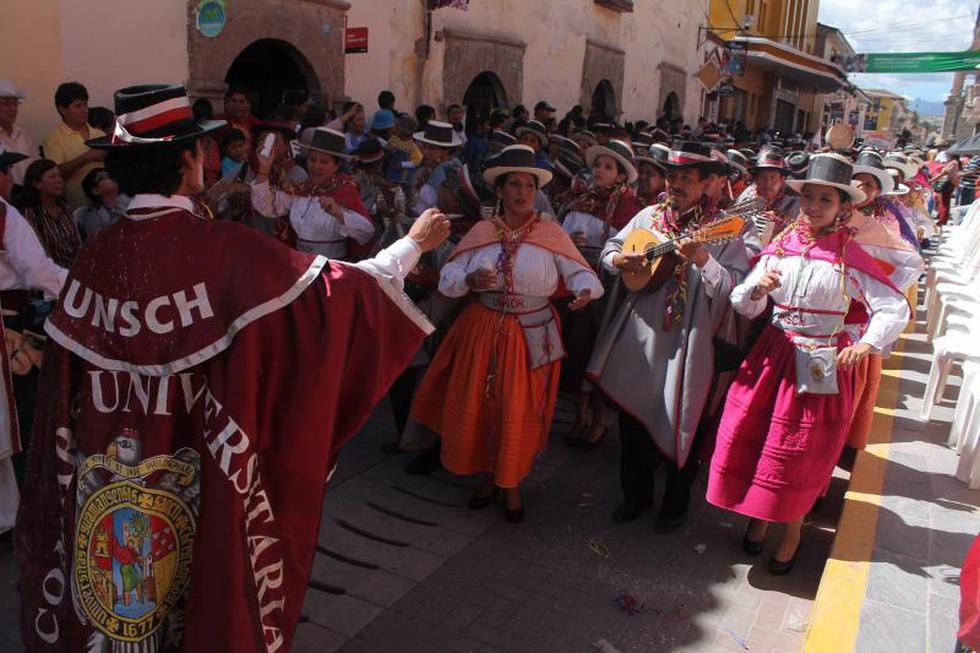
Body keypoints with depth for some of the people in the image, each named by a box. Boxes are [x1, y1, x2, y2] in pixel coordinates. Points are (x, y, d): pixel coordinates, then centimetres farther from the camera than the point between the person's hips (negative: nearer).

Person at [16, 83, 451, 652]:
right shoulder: (225, 249, -21)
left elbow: (66, 386, 0)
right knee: (206, 584, 19)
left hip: (111, 484, 4)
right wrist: (414, 244, -3)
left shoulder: (98, 256, -8)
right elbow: (338, 289, -17)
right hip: (199, 480, -4)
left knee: (123, 602, 24)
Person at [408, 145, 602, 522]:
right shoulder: (481, 231, 3)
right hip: (483, 332, 2)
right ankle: (489, 475, 32)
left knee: (520, 411, 4)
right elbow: (447, 278, -1)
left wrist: (586, 290, -31)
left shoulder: (551, 234, -3)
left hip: (531, 337, -2)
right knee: (479, 405, 8)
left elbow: (581, 272, -8)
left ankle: (511, 482, 28)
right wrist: (469, 280, -22)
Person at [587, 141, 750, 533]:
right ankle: (636, 494, 37)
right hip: (637, 338, 5)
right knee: (632, 416, 15)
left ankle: (676, 504, 31)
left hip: (686, 344, -4)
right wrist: (619, 259, -6)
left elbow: (735, 286, -17)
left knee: (679, 424, 7)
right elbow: (610, 249, 16)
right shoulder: (649, 217, 7)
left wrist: (703, 260, -31)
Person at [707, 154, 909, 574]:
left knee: (801, 451, 5)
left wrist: (867, 344, -22)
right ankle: (759, 516, 31)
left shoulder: (850, 256, -8)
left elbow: (896, 308, -8)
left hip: (821, 365, -3)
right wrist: (758, 288, -22)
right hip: (773, 355, 3)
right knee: (751, 436, 7)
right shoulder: (780, 247, 1)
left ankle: (792, 531, 28)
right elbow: (743, 305, -1)